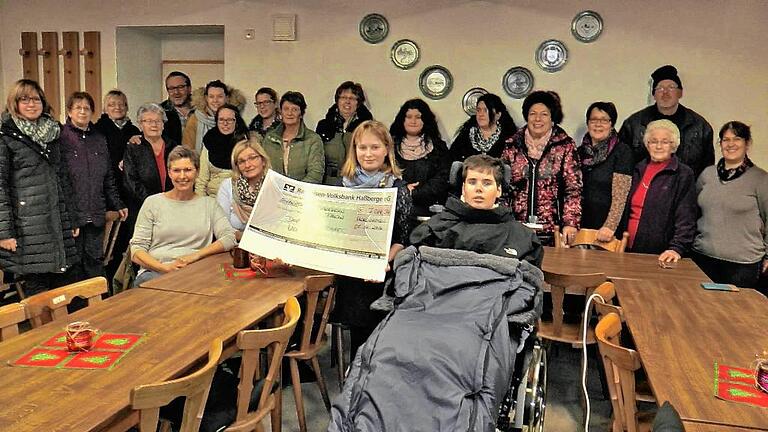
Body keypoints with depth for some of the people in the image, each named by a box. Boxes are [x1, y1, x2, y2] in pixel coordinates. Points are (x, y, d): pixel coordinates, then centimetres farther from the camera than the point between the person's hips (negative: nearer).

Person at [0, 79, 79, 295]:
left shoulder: (53, 135, 16)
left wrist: (72, 220, 14)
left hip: (58, 223, 5)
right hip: (28, 226, -5)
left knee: (59, 289, 7)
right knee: (37, 290, -3)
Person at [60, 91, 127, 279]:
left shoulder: (99, 139, 16)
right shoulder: (61, 137, -3)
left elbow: (108, 177, 19)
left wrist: (117, 205, 14)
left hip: (96, 214, 5)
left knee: (96, 260, 7)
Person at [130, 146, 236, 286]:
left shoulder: (209, 204, 16)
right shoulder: (153, 203, 12)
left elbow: (229, 239, 3)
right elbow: (136, 251, 6)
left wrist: (195, 255, -11)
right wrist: (166, 267, -12)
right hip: (155, 272, 1)